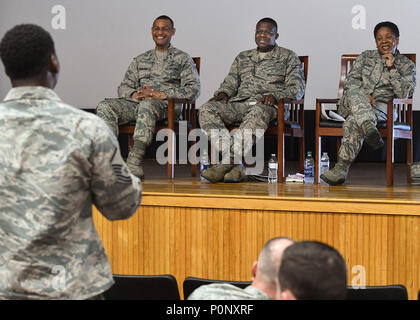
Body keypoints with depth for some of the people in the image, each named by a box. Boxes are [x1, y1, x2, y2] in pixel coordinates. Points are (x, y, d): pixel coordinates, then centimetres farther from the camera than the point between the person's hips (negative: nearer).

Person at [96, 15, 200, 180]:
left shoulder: (183, 59, 13)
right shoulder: (141, 60, 26)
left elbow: (193, 90, -1)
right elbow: (123, 87, 19)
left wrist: (161, 94, -13)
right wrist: (135, 94, -7)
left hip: (166, 106, -5)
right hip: (137, 103, 5)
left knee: (147, 105, -41)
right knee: (105, 106, -23)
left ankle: (134, 163, -52)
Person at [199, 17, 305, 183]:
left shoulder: (288, 57, 15)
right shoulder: (242, 57, 28)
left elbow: (297, 88, 4)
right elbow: (230, 82, 24)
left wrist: (274, 96, -15)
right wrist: (223, 93, -1)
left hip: (268, 106, -4)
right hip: (239, 103, 4)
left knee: (257, 112, -43)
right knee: (207, 109, -25)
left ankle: (225, 163, -46)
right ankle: (236, 165, -37)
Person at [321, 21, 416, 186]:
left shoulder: (407, 65, 13)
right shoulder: (366, 56, 21)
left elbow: (404, 93, -2)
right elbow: (350, 80, 9)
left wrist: (391, 67, -4)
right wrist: (363, 96, -11)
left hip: (382, 107, -2)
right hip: (351, 103, 3)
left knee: (353, 121, -36)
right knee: (355, 93, -37)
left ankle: (342, 168, -42)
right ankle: (369, 129, -62)